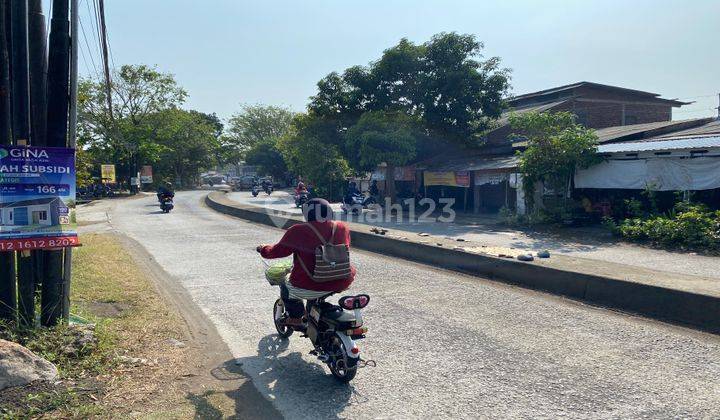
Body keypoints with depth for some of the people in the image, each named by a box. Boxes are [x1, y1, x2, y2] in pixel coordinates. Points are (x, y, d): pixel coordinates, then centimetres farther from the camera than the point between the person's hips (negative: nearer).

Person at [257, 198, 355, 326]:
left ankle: (296, 318, 28)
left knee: (286, 287, 24)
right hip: (341, 284, 4)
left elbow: (279, 250, 0)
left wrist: (263, 249, 20)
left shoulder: (298, 231, -9)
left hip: (310, 288, -4)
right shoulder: (343, 228, 2)